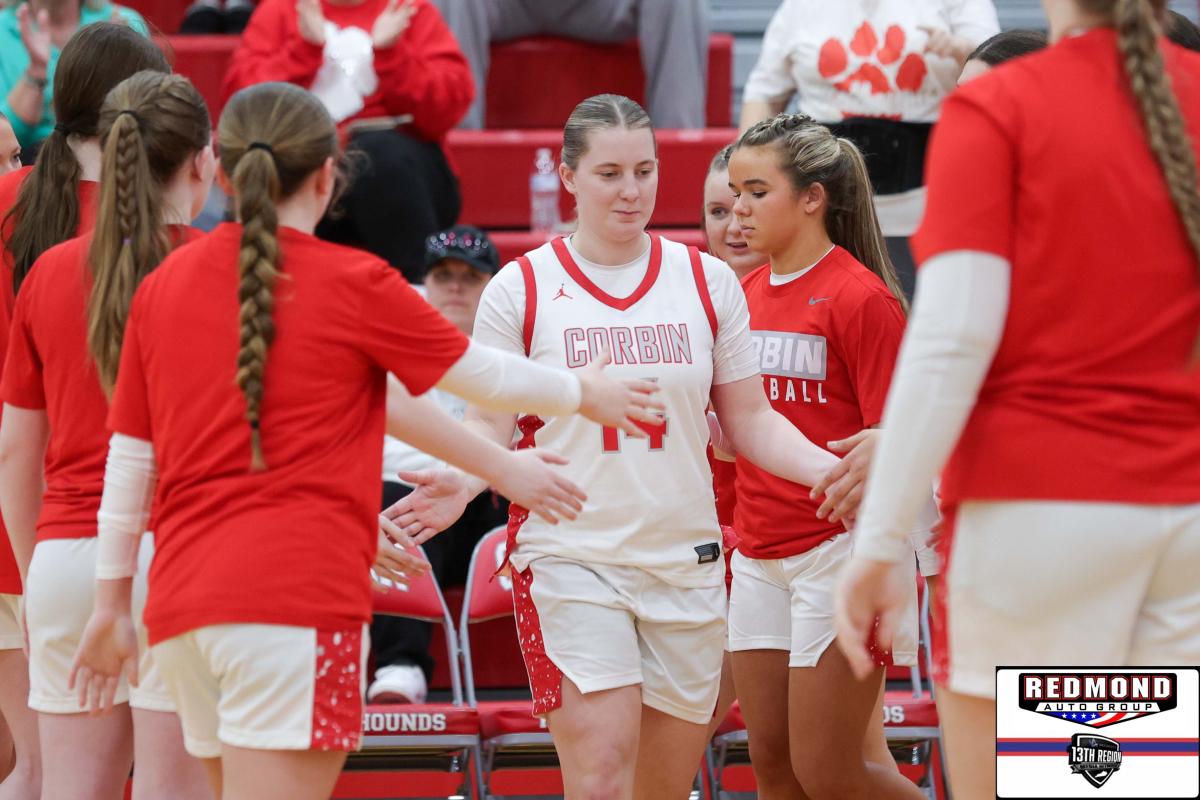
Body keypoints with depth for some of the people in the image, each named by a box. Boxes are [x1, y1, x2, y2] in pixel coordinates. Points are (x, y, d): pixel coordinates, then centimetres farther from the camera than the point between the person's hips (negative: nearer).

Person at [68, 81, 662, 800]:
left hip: (181, 603, 6)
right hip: (299, 597, -6)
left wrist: (112, 604, 21)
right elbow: (485, 376, 10)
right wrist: (586, 392, 29)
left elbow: (128, 461, 13)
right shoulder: (353, 283, -3)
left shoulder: (162, 286, 10)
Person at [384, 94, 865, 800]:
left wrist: (835, 471, -5)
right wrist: (461, 484, -19)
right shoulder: (520, 290, 0)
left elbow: (750, 422, 11)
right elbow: (489, 428, 2)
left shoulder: (708, 282, 7)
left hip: (687, 564, 3)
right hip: (569, 559, -3)